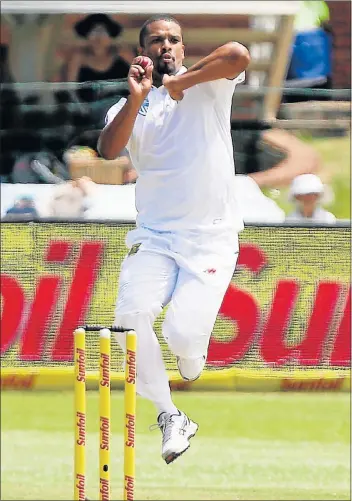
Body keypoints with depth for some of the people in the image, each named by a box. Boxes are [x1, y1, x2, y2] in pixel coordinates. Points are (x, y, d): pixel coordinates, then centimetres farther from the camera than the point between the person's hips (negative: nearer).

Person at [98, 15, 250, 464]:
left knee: (183, 334, -18)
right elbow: (108, 150, -11)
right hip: (154, 236, 3)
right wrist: (136, 98, -22)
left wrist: (178, 81, -14)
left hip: (211, 237, -3)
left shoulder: (206, 85, 2)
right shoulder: (131, 106, 9)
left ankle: (192, 359, 22)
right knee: (130, 315, -21)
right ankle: (169, 417, -4)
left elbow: (238, 55, -21)